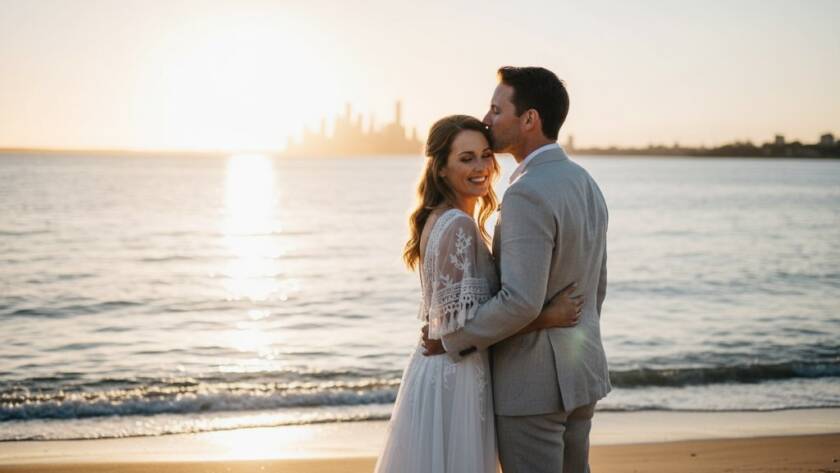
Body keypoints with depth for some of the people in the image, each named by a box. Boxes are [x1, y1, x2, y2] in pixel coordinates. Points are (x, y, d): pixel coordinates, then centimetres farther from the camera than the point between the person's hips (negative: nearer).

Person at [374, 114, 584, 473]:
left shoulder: (440, 220, 11)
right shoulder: (459, 227, -19)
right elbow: (463, 322, -23)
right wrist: (547, 318, -18)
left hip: (440, 371, 10)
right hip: (454, 376, -10)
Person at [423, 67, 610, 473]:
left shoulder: (526, 195, -23)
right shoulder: (584, 186, 8)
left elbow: (521, 301, -29)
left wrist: (453, 338, -15)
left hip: (532, 382, -9)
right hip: (577, 372, 9)